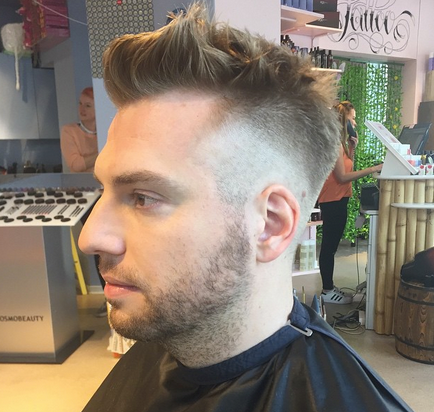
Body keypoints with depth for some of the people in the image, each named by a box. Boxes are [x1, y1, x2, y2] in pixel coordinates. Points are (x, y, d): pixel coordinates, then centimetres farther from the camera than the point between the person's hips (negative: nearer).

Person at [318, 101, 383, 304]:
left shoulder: (339, 142, 15)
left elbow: (347, 168, 17)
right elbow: (342, 177, -18)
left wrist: (352, 148, 9)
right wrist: (372, 169, -17)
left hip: (338, 200, 10)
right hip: (332, 201, -10)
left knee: (331, 245, 14)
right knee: (329, 246, -2)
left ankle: (328, 286, 24)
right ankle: (327, 291, 8)